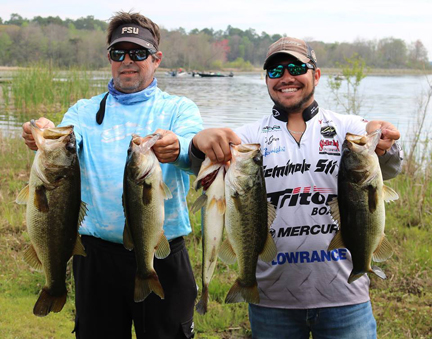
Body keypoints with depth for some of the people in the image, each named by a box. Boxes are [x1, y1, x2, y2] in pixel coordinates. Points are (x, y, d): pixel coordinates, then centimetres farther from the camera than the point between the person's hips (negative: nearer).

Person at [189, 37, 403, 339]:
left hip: (345, 295, 0)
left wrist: (382, 147, -37)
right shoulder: (251, 135, 5)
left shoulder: (347, 128, 3)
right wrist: (202, 143, -35)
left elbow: (387, 168, -13)